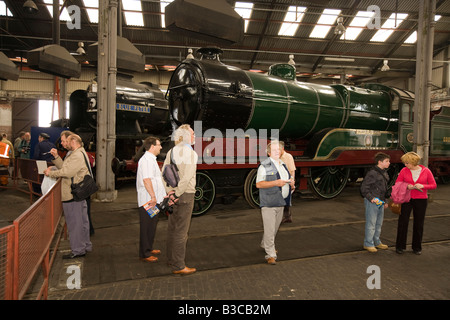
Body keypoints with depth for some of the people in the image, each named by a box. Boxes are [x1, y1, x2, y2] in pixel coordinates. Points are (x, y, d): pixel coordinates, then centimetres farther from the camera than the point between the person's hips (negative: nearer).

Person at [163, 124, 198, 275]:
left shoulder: (171, 151, 10)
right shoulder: (191, 153, -13)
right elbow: (187, 177, -22)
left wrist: (169, 191, 0)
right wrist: (178, 193, -15)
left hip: (174, 194, 8)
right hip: (185, 195, -8)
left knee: (172, 228, 17)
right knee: (181, 231, -3)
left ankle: (171, 259, 30)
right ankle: (178, 266, 5)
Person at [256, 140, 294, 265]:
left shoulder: (283, 165, 15)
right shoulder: (264, 166, -9)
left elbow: (287, 179, 27)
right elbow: (258, 184, -16)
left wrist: (291, 182, 3)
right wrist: (275, 183, -25)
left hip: (281, 202, 8)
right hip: (268, 203, -7)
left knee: (275, 227, 17)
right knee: (269, 229, -6)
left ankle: (265, 244, 38)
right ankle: (270, 255, 1)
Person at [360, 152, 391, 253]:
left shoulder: (385, 173, 12)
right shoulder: (372, 173, -16)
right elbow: (364, 187, -16)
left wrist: (385, 201, 20)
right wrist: (371, 198, -21)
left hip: (380, 202, 9)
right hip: (372, 202, -9)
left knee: (379, 223, 16)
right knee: (371, 224, -2)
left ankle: (376, 242, 29)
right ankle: (368, 244, 8)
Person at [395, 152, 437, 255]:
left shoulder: (426, 171, -4)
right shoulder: (404, 171, -2)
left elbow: (434, 185, 1)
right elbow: (397, 183, 3)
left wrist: (422, 186, -17)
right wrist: (406, 186, -16)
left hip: (421, 200, 0)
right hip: (406, 199, 0)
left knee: (419, 224, 8)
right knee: (403, 222, -2)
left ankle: (417, 247, 23)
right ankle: (400, 246, 10)